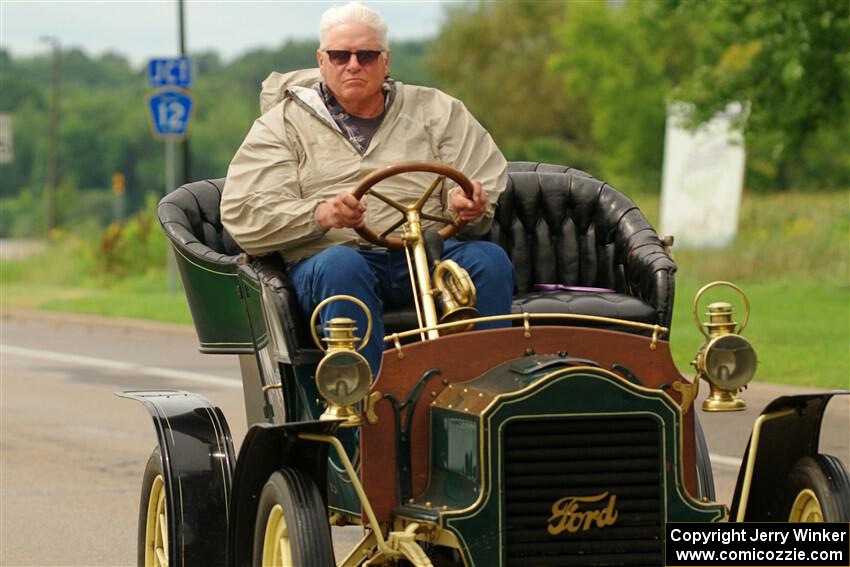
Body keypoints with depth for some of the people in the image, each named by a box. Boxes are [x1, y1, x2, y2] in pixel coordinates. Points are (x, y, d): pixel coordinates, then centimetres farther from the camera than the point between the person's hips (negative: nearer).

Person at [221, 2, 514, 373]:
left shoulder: (435, 112, 21)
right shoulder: (283, 125, 14)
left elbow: (488, 186, 14)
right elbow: (243, 217, 2)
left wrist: (470, 207, -13)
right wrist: (322, 214, -18)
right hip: (328, 252, -2)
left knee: (490, 260, -28)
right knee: (340, 266, -37)